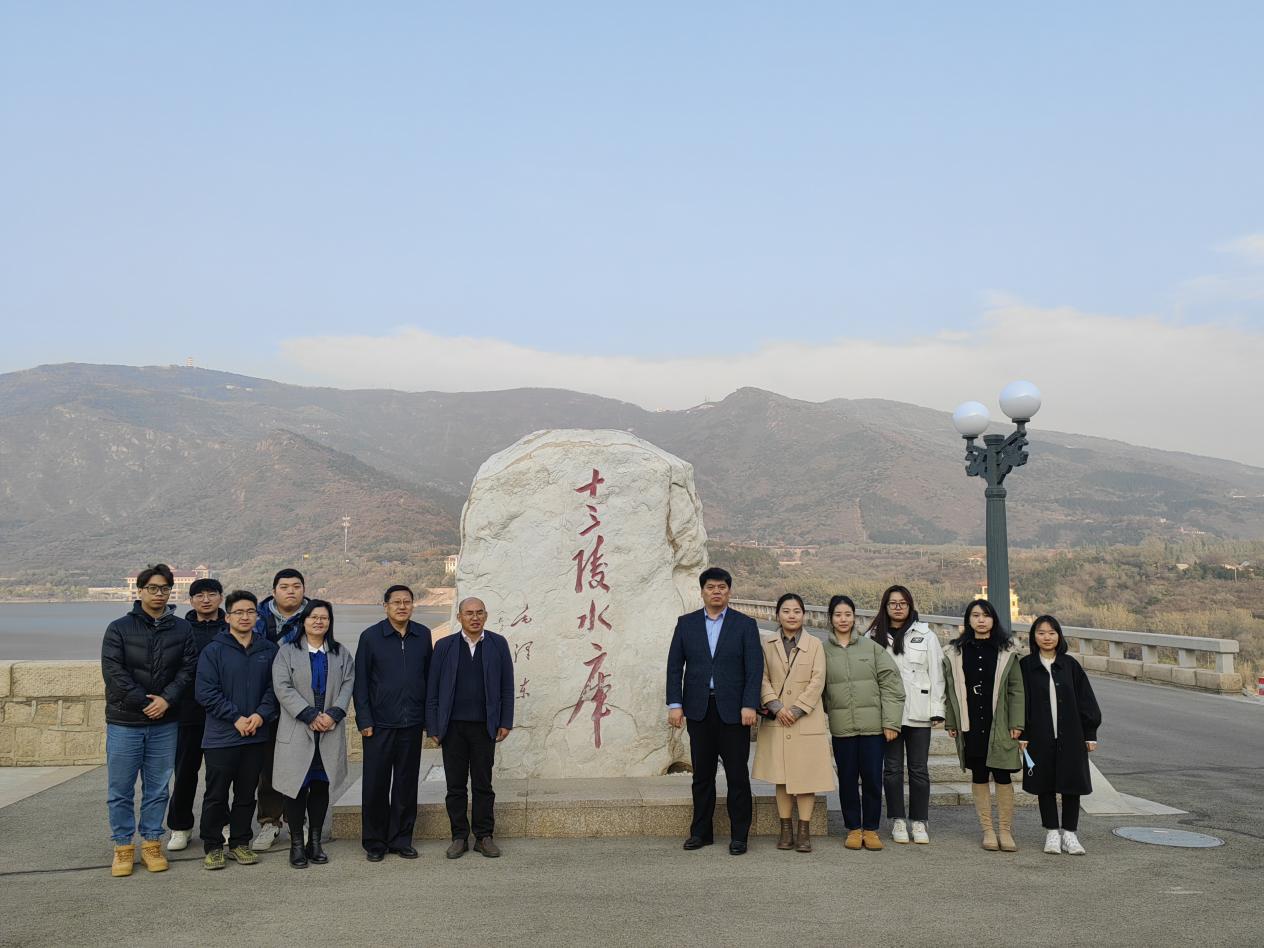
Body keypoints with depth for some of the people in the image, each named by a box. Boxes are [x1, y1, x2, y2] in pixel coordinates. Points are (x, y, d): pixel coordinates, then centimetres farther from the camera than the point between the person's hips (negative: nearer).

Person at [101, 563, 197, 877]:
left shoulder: (182, 629, 5)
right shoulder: (119, 628, -2)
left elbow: (188, 668, 0)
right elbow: (113, 672, -9)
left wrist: (167, 699, -15)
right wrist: (145, 703, -14)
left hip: (165, 724, 2)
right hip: (124, 722, -1)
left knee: (157, 789, 9)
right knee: (120, 790, 5)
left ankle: (151, 843, 21)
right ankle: (123, 847, 17)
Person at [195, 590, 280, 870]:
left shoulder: (268, 650, 6)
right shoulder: (214, 650, -4)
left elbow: (274, 687, 4)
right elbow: (206, 692, -10)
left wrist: (261, 714, -12)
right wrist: (236, 718, -15)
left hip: (256, 736, 3)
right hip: (220, 737, -3)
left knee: (246, 794, 11)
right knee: (216, 795, 4)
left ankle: (240, 843, 24)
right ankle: (212, 846, 17)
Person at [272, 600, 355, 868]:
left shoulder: (341, 654, 13)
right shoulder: (287, 652, 4)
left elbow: (347, 685, 3)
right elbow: (282, 687, -7)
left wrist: (333, 714, -13)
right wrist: (310, 716, -15)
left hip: (330, 732, 3)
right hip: (297, 732, -3)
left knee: (321, 785, 6)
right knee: (297, 785, -2)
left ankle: (315, 841, 15)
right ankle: (297, 843, 8)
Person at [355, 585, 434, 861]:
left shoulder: (423, 635, 6)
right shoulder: (370, 636, -2)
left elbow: (428, 676, 10)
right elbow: (360, 681, -1)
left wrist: (429, 716, 7)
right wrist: (364, 720, -5)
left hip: (412, 723, 3)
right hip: (380, 723, -2)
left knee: (406, 783, 9)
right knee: (375, 784, 3)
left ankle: (401, 839, 20)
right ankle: (374, 842, 16)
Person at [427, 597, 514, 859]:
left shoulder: (498, 644, 3)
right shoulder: (444, 646, 3)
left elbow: (507, 687, 3)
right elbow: (432, 690, 3)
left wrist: (505, 723, -1)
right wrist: (433, 726, -1)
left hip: (484, 726, 0)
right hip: (452, 726, 0)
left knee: (483, 785, 6)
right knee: (455, 786, 6)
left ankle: (484, 837, 15)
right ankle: (459, 837, 16)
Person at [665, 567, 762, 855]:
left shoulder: (745, 624, 2)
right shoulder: (686, 624, 8)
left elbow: (755, 668, -3)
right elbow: (674, 666, 5)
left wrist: (749, 706, -12)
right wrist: (674, 704, -3)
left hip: (733, 710, -2)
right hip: (699, 710, 2)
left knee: (737, 775, 2)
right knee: (702, 774, 8)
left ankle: (739, 835, 10)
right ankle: (701, 832, 18)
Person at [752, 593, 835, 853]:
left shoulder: (815, 644, 5)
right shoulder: (767, 645, 8)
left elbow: (817, 680, -3)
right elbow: (763, 679, 2)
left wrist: (797, 709, -11)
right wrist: (777, 707, -12)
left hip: (807, 720, -1)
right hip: (776, 721, 1)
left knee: (806, 775, -2)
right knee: (781, 777, 4)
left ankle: (804, 831, 3)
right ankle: (786, 829, 11)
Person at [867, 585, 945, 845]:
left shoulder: (925, 636, 7)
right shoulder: (874, 636, 6)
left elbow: (936, 674, 4)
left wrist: (937, 710, -3)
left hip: (919, 713, 0)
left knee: (919, 769, 4)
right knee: (892, 768, 5)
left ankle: (919, 821, 13)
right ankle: (898, 821, 14)